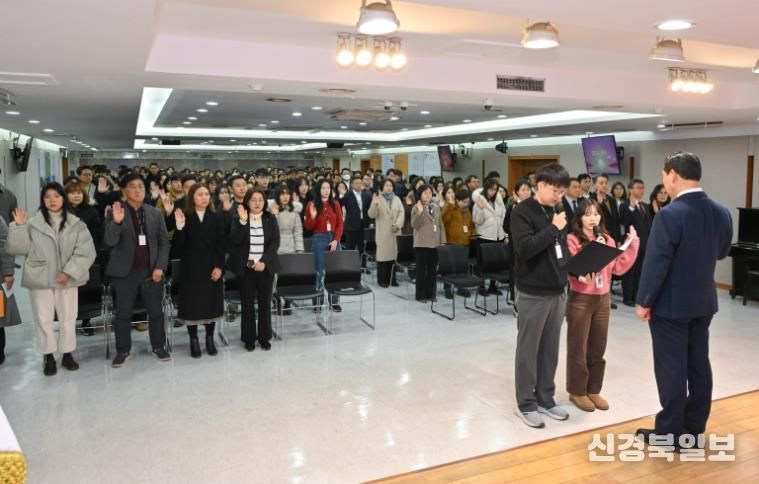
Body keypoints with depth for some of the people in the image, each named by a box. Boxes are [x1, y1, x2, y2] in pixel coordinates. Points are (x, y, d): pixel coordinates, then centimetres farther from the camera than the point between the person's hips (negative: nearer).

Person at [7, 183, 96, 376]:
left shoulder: (76, 223, 0)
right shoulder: (33, 223, 1)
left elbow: (85, 251, -6)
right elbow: (16, 248, -2)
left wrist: (69, 272, -14)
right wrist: (19, 226, -12)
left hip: (67, 279, 1)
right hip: (40, 279, 0)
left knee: (68, 318, 10)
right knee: (44, 319, 6)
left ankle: (67, 354, 24)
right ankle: (48, 357, 19)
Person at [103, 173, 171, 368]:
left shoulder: (156, 213, 6)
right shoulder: (115, 212, -2)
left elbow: (164, 242, 6)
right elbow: (109, 242, -12)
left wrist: (160, 267, -5)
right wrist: (117, 222, -28)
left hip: (151, 270, 2)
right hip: (125, 271, -2)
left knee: (156, 311, 9)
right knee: (123, 313, 6)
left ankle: (158, 347, 24)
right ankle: (122, 351, 20)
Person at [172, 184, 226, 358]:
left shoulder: (216, 218, 4)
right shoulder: (184, 217, -2)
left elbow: (221, 245, 0)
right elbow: (178, 246, -10)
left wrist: (219, 266, -9)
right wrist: (179, 226, -25)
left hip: (212, 268, 2)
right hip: (190, 269, -2)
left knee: (211, 303, 7)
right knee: (192, 304, 2)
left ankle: (210, 338, 21)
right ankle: (193, 340, 15)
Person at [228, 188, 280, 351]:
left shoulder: (271, 219, 4)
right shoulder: (239, 219, 0)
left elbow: (275, 242, -3)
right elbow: (234, 241, -13)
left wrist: (264, 261, -13)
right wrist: (242, 221, -23)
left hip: (265, 267, 1)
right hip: (245, 267, -1)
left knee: (265, 303, 6)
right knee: (247, 303, 4)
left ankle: (264, 337, 18)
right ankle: (249, 338, 15)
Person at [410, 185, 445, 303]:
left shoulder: (436, 208, 12)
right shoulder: (416, 208, -4)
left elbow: (441, 225, 14)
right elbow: (414, 225, -15)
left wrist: (443, 241, 8)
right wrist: (420, 212, -28)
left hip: (435, 243, 5)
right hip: (422, 244, -5)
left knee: (433, 270, 9)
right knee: (421, 270, 0)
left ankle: (430, 294, 19)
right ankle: (420, 295, 6)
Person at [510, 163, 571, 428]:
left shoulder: (556, 211, 11)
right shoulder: (522, 212, -12)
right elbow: (525, 248, -24)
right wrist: (552, 228, -19)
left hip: (557, 290, 7)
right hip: (533, 292, -7)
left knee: (550, 349, 14)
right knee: (528, 350, 3)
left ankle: (545, 399, 26)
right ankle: (526, 404, 15)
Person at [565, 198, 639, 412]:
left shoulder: (608, 240, 7)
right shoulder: (572, 240, -11)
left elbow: (619, 268, 3)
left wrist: (632, 244, -2)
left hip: (603, 299, 5)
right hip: (580, 299, -5)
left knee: (598, 348, 13)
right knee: (578, 347, 5)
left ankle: (593, 390, 27)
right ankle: (577, 391, 19)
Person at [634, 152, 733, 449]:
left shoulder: (670, 215, -21)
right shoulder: (721, 212, 2)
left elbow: (656, 263, -20)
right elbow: (722, 253, 16)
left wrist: (644, 302, -10)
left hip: (671, 303, -7)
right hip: (704, 302, 7)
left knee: (671, 368, 2)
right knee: (698, 364, 14)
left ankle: (671, 432, 12)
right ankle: (694, 427, 26)